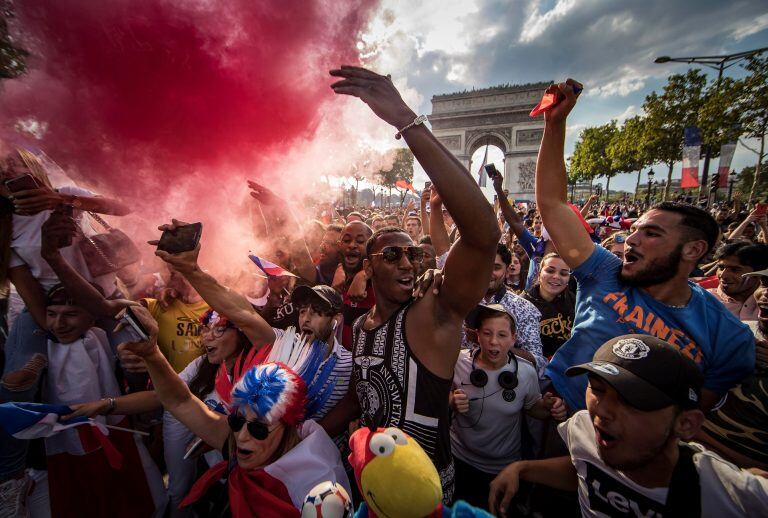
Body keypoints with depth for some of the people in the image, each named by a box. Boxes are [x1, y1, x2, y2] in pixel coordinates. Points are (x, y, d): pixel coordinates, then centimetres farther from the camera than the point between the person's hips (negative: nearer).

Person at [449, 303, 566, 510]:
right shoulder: (459, 361, -20)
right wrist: (452, 402, -25)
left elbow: (532, 407, 1)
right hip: (460, 459, 0)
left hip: (505, 467, 0)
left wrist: (548, 407, -20)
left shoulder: (526, 372, -17)